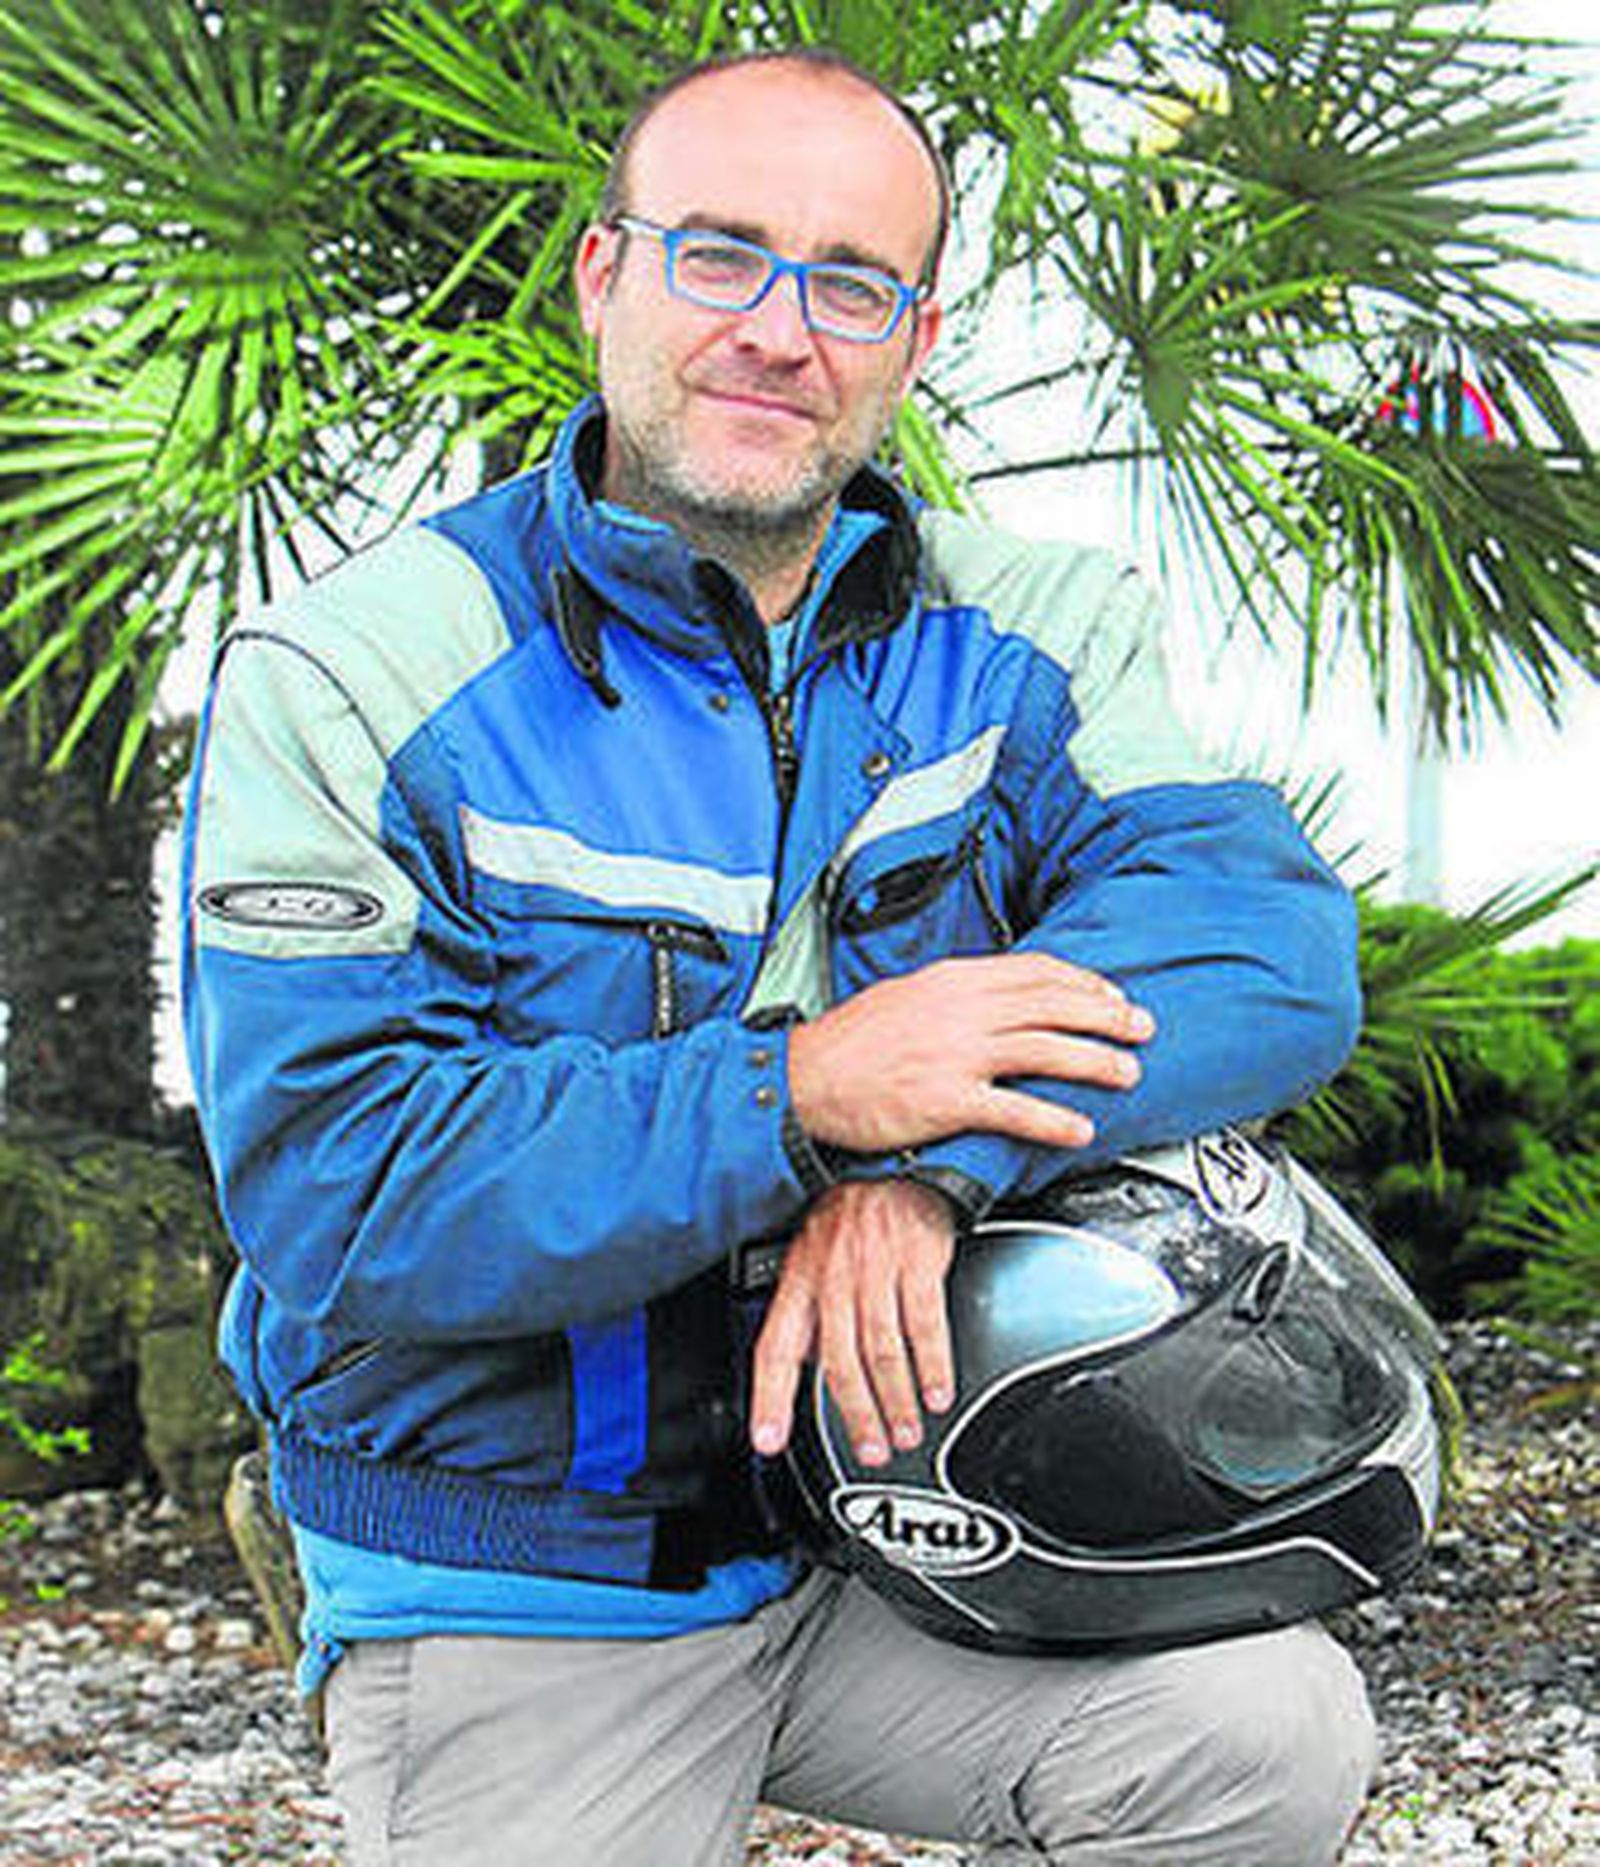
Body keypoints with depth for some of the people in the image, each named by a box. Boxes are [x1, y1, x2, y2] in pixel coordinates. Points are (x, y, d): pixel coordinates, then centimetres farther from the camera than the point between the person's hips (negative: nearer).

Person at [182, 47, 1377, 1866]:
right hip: (516, 1618, -2)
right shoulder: (344, 682, -10)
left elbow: (1268, 932, -14)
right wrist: (801, 1092, -30)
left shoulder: (1021, 636, 2)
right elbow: (328, 1191, -20)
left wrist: (933, 1153, -31)